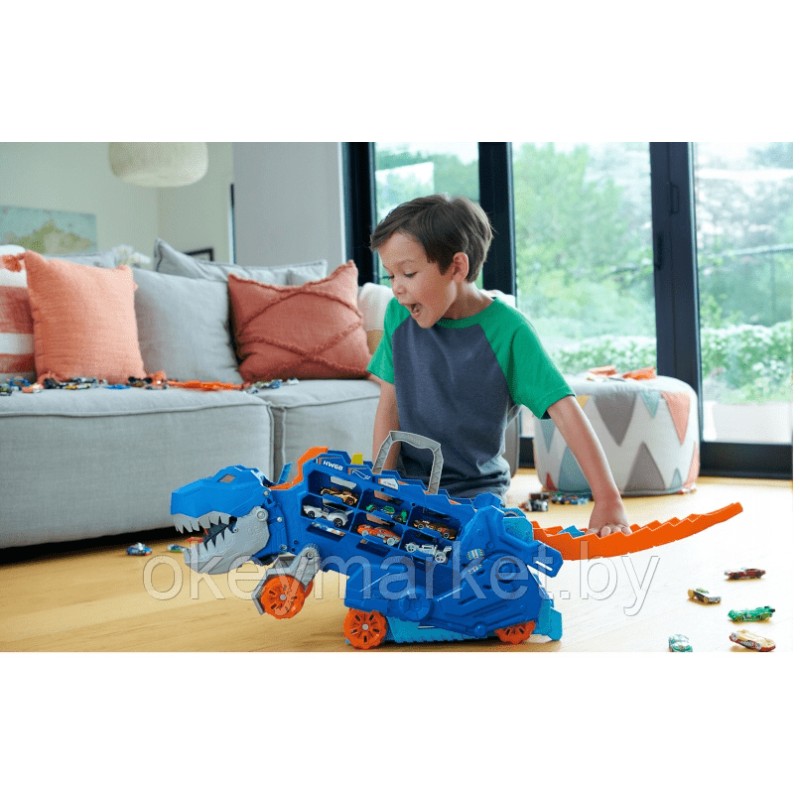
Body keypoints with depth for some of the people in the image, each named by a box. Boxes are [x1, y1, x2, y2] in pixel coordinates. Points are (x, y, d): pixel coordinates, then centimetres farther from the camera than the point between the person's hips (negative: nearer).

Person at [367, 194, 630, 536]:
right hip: (407, 487, 3)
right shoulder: (399, 316, -2)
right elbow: (390, 405, 0)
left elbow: (565, 411, -19)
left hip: (476, 491, -3)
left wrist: (608, 500, -26)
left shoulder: (507, 330, -14)